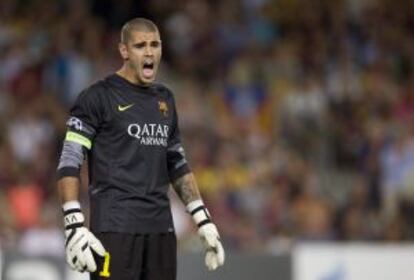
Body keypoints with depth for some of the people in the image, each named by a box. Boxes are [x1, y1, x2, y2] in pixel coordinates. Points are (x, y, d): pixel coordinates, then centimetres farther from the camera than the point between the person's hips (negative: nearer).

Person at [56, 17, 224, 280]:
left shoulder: (165, 99, 17)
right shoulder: (100, 96, -3)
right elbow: (70, 163, -7)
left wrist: (203, 220, 18)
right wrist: (75, 227, -17)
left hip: (160, 227, 7)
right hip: (115, 227, -7)